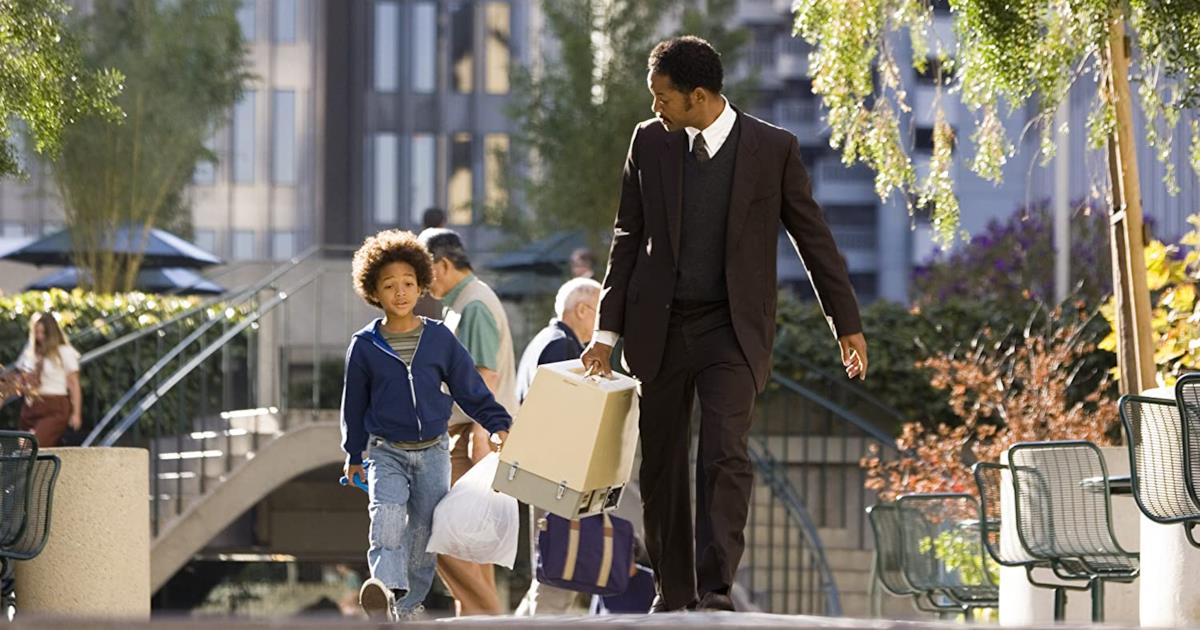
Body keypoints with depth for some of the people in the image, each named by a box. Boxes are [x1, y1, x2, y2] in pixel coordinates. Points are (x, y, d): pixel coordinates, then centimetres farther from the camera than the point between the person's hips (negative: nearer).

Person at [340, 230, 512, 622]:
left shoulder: (439, 339, 1)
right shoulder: (365, 346, 0)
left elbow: (470, 389, 7)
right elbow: (354, 404, 10)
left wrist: (498, 424, -2)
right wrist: (354, 456, 15)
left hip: (433, 452, 2)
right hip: (387, 453, -2)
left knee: (424, 532, 5)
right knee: (387, 516, -26)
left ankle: (408, 607, 18)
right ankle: (387, 590, -43)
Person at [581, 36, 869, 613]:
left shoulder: (773, 149, -5)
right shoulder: (649, 141, 3)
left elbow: (813, 236, 3)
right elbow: (629, 238, 9)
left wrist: (846, 323, 6)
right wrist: (608, 329, 6)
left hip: (732, 328, -3)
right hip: (659, 326, 3)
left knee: (724, 456, -19)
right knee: (661, 464, 6)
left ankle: (716, 590, -21)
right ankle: (673, 593, 17)